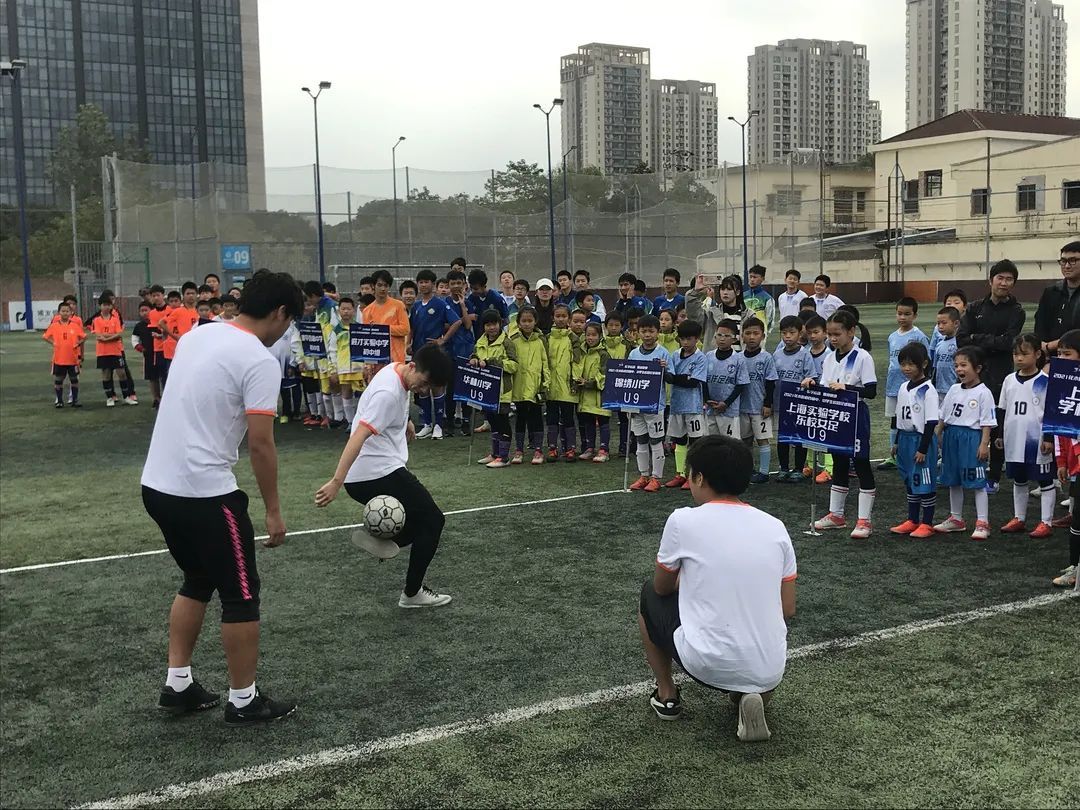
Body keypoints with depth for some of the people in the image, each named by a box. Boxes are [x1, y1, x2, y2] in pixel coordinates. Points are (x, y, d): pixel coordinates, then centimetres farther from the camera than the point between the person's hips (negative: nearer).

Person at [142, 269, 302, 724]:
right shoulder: (259, 360, -14)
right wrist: (273, 510, -8)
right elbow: (260, 444, -16)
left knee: (198, 582, 23)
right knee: (240, 594, 7)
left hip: (157, 483, 8)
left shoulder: (196, 336, 10)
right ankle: (244, 701, 16)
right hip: (204, 492, -8)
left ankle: (177, 686, 27)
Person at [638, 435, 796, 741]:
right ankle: (751, 694, 10)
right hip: (770, 672, 3)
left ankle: (666, 696, 29)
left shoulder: (683, 520, -7)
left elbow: (663, 587, 10)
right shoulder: (775, 527, 3)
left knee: (650, 595, 24)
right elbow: (788, 609, 10)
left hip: (708, 665, -3)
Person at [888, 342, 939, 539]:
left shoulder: (928, 390, -15)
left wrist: (923, 449, -17)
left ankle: (927, 524, 10)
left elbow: (931, 422, -16)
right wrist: (897, 442, 17)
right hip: (905, 439, 8)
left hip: (922, 439, -8)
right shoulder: (903, 388, 9)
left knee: (925, 482, 0)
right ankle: (912, 520, 25)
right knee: (909, 482, 15)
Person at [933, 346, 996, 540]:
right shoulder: (954, 390, 10)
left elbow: (987, 423, -11)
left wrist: (984, 444, -16)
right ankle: (956, 519, 27)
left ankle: (982, 523, 0)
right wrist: (938, 436, 15)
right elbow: (943, 416, 17)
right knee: (953, 480, 14)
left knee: (977, 482, -4)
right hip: (951, 436, 7)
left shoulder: (983, 393, -9)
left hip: (972, 438, -7)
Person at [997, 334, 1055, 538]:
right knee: (1018, 480, 17)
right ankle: (1018, 519, 28)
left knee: (1045, 481, 4)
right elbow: (1002, 410, 13)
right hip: (1014, 441, 6)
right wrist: (999, 435, 12)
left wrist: (1049, 438, -12)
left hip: (1038, 442, -6)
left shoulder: (1045, 381, -9)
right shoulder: (1009, 381, 6)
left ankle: (1046, 522, 10)